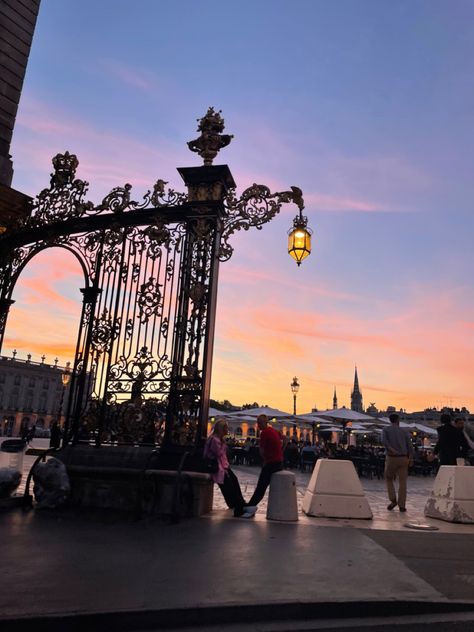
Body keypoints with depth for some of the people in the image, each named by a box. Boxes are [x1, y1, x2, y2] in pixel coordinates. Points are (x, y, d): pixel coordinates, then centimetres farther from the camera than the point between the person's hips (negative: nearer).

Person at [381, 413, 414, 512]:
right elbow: (409, 445, 3)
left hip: (391, 458, -1)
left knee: (389, 479, 16)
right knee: (402, 482, 5)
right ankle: (402, 505, 2)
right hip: (403, 458, 1)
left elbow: (384, 441, -15)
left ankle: (393, 500, 4)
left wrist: (391, 449, -20)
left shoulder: (386, 430, 4)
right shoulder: (403, 431, 9)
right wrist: (411, 458, 6)